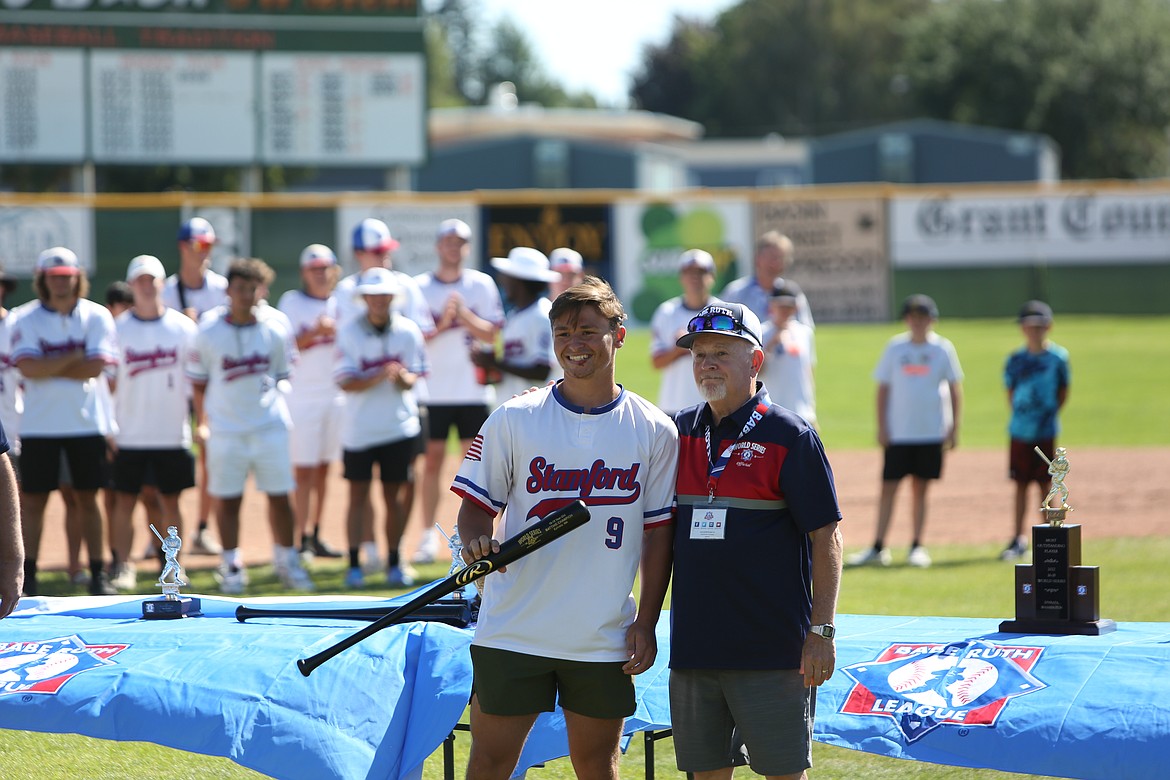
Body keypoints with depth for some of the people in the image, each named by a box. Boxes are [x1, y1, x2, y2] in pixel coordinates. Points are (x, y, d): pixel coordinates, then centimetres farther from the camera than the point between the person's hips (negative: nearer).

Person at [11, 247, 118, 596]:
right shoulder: (27, 319, -1)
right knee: (33, 500, 0)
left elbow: (96, 367, -12)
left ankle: (98, 574, 11)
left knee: (87, 498, 7)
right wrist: (73, 359, -13)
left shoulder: (96, 316, 0)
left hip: (86, 423, 0)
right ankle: (27, 576, 4)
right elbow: (28, 368, -14)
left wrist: (49, 368, -12)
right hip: (39, 425, 0)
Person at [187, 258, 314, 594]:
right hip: (226, 431, -1)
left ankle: (286, 560, 18)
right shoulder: (209, 333, -2)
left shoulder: (274, 332, 1)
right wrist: (203, 423, 2)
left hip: (270, 428, 1)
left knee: (280, 497, 4)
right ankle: (231, 566, 12)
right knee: (228, 500, 2)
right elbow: (198, 382, 5)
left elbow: (281, 377, 11)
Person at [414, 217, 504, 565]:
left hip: (473, 389, 0)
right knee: (432, 461, 0)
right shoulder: (419, 287, 3)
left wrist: (465, 315, -16)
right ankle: (429, 536, 5)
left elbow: (491, 334, -2)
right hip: (432, 389, 0)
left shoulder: (482, 285, 4)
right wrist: (441, 325, -17)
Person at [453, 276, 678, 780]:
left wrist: (645, 623, 1)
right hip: (512, 633, 0)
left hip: (605, 639, 0)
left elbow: (658, 533, 6)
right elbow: (477, 504, 5)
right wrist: (475, 542, -17)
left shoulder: (654, 431, 2)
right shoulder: (514, 419, 1)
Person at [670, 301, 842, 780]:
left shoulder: (790, 438, -5)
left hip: (773, 650, -5)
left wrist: (821, 630, -11)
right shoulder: (679, 433, 11)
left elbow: (825, 538, -6)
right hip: (693, 648, 5)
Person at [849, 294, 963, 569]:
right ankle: (878, 548, 1)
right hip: (898, 432, 0)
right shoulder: (895, 347, 2)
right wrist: (881, 427, -2)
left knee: (920, 489, 6)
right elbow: (883, 388, 5)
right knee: (888, 487, -2)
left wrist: (954, 427, -1)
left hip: (931, 432, 0)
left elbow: (955, 389, 5)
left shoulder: (943, 348, 1)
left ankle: (917, 547, 13)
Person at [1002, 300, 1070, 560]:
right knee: (1021, 485, 6)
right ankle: (1018, 539, 11)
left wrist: (1051, 414, 0)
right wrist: (1018, 414, 4)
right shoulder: (1016, 360, 1)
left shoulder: (1058, 357, -4)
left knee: (1045, 485, 3)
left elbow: (1063, 391, 5)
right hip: (1020, 431, 2)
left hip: (1045, 431, -2)